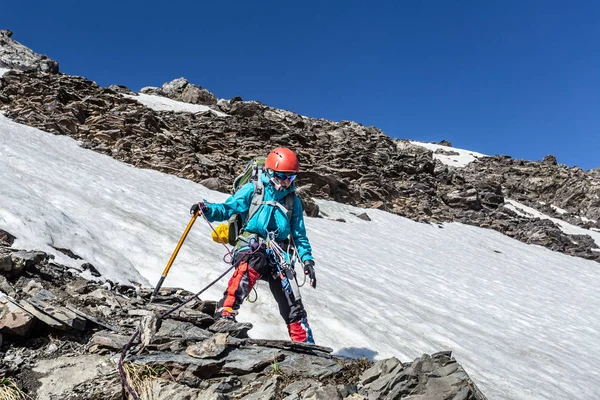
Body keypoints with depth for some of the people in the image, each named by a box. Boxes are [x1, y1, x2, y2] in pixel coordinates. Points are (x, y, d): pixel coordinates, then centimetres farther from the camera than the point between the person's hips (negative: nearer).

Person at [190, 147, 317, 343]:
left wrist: (307, 259, 8)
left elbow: (299, 235, 19)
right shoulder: (253, 190, 4)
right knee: (248, 269, -38)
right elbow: (228, 208, 0)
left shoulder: (293, 200, 16)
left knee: (292, 304, 2)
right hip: (251, 245, -4)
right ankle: (225, 313, -48)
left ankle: (305, 342, 15)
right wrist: (207, 208, -19)